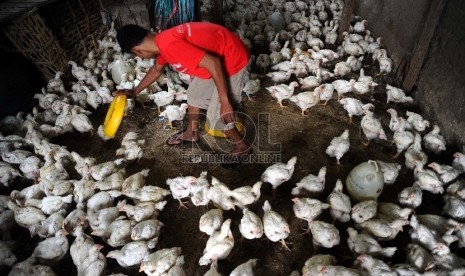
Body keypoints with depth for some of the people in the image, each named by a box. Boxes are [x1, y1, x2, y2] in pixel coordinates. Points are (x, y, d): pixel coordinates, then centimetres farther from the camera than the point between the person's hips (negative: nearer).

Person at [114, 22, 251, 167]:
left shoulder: (169, 45, -27)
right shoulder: (162, 41, 5)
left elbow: (213, 63, -32)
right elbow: (156, 69, 25)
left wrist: (225, 101, -28)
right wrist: (135, 91, 31)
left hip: (233, 60, -10)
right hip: (218, 57, 10)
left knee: (217, 115, -2)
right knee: (194, 93, 22)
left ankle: (242, 147, 21)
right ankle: (191, 133, 42)